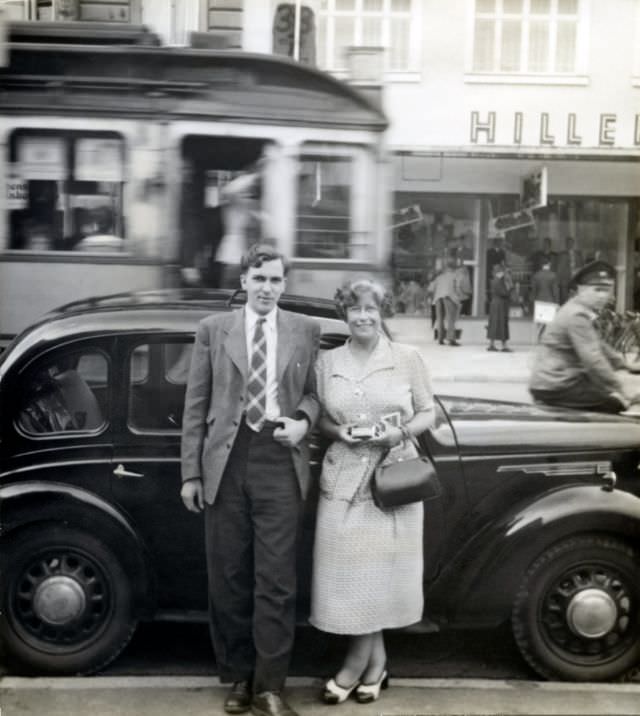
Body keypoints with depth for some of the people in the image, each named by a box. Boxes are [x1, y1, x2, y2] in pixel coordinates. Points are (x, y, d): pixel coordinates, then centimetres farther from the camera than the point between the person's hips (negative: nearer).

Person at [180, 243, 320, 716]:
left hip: (280, 461, -1)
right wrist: (191, 472, 2)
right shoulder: (213, 330, 6)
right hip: (227, 459, 1)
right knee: (228, 577, 8)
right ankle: (239, 677, 24)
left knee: (276, 579, -1)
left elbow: (313, 392, 13)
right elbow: (196, 405, 5)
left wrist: (303, 420, -10)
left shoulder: (306, 331, 7)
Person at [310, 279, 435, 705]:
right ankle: (376, 660, 19)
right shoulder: (327, 362, 6)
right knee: (350, 571, 2)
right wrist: (338, 431, -9)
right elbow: (319, 416, 11)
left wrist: (402, 432, -14)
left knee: (379, 569, 1)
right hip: (344, 478, 2)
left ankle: (357, 665, 14)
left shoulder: (408, 358, 1)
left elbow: (429, 413, 4)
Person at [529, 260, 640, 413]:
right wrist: (619, 387, -21)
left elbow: (597, 344, 27)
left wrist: (625, 364, 28)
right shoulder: (577, 315, -19)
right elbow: (593, 360, -25)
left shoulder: (577, 310, 12)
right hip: (554, 387, -11)